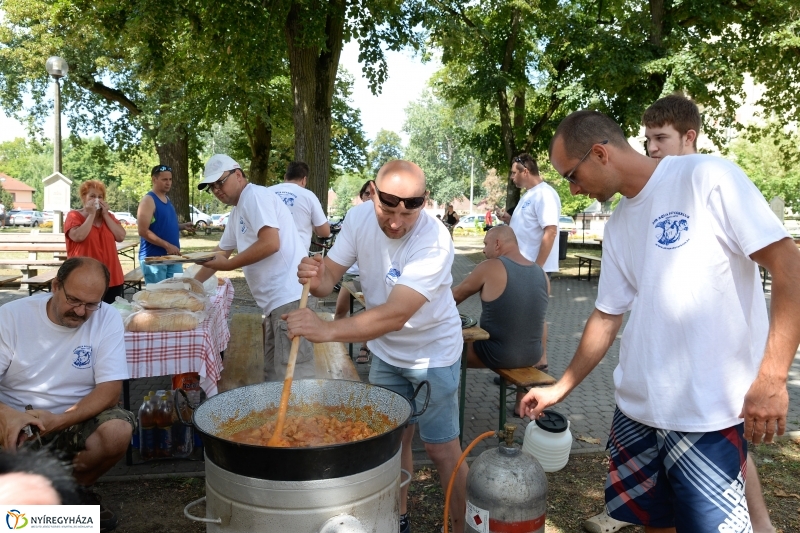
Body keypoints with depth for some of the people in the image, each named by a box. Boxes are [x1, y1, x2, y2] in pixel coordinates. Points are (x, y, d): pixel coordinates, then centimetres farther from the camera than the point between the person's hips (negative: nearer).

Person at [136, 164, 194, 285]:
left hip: (172, 256, 8)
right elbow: (143, 231, -19)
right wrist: (167, 245, -22)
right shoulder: (148, 200, -12)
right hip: (153, 257, -8)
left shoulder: (167, 199, 13)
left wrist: (182, 226, 6)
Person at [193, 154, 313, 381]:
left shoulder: (255, 195, -8)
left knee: (293, 378, -9)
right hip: (277, 299, 10)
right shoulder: (238, 210, 22)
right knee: (274, 376, 14)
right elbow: (221, 252, 31)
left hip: (288, 295, -10)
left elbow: (270, 243, -20)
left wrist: (228, 265, -11)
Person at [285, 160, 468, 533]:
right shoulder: (359, 217, -13)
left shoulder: (434, 242, -32)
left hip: (432, 354, -5)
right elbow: (330, 277, -9)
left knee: (442, 449, 3)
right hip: (385, 352, 5)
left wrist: (326, 330, -51)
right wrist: (315, 277, -33)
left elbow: (395, 316, -40)